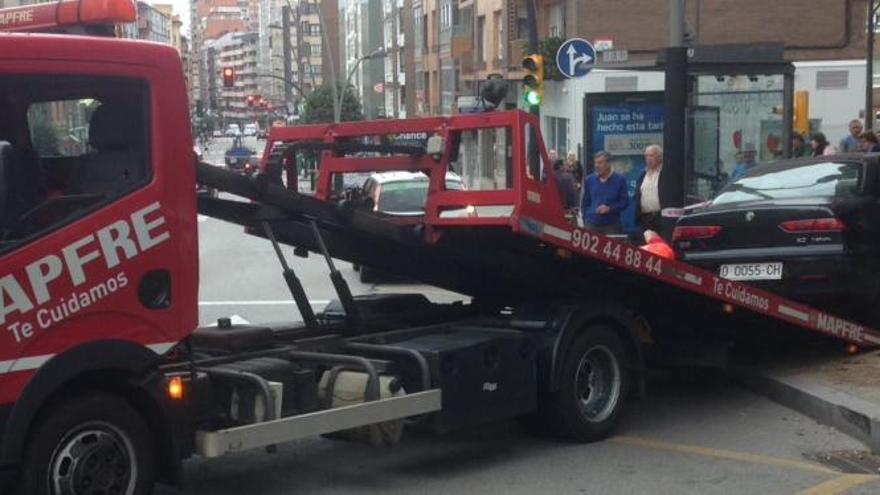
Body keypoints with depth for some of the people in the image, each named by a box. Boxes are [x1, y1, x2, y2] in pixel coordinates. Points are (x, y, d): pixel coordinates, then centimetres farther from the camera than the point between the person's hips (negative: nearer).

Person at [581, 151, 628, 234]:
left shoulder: (619, 180, 2)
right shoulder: (589, 180, 10)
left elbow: (624, 202, 1)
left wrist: (609, 209, -12)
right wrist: (585, 217, 5)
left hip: (612, 225, -2)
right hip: (591, 224, 2)